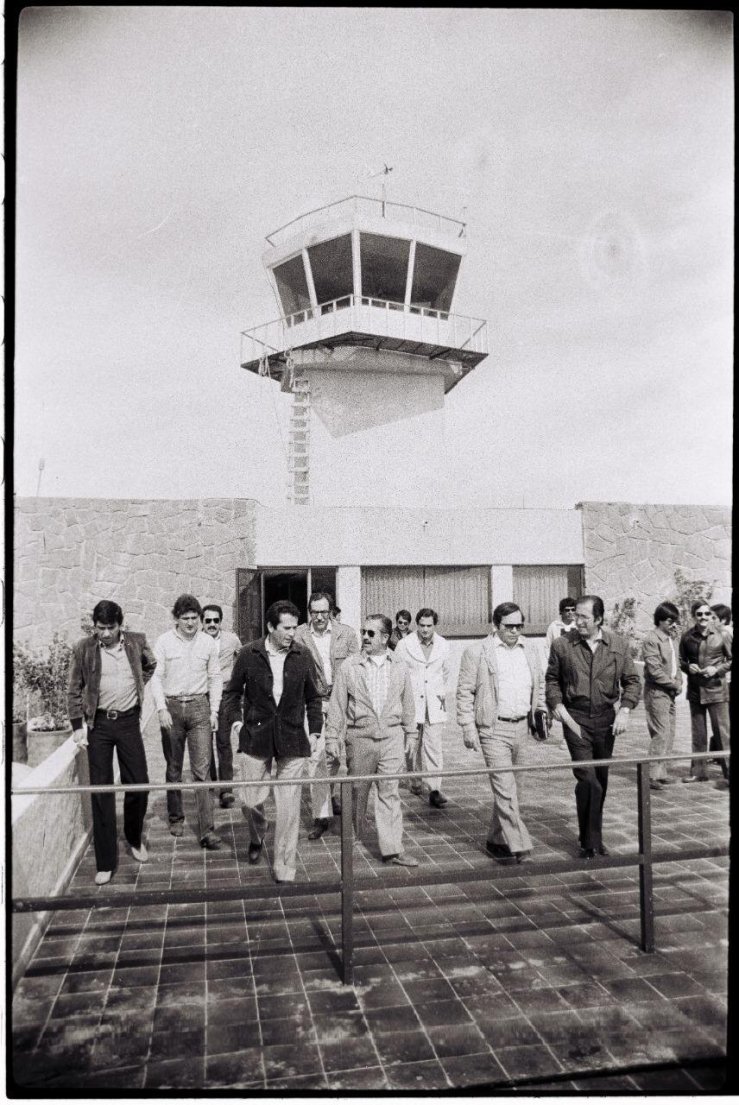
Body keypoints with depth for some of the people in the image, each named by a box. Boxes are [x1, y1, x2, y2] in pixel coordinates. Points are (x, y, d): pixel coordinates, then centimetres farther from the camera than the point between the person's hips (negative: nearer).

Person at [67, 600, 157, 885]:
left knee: (138, 783, 5)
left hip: (129, 721, 2)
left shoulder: (136, 642, -2)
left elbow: (151, 665, 19)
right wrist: (78, 726, -2)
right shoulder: (83, 649, -7)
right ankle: (105, 862, 11)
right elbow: (74, 691, 1)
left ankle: (135, 839, 31)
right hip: (99, 723, -1)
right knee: (101, 790, 2)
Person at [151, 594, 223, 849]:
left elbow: (215, 678, 7)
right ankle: (176, 817, 31)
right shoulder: (164, 642, -2)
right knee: (174, 768, 13)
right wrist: (162, 709, -12)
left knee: (202, 770, -5)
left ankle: (206, 830, -4)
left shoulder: (208, 642, 2)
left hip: (199, 706, 0)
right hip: (172, 707, 0)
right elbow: (156, 677, -2)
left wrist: (214, 711, 2)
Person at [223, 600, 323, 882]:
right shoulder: (248, 654, -3)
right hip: (255, 738, 0)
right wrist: (236, 721, -1)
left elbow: (313, 698, 12)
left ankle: (285, 870, 15)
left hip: (292, 741, 0)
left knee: (289, 808, 1)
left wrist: (314, 731, 5)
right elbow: (232, 692, 10)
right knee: (250, 800, 5)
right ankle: (257, 836, 40)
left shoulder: (303, 657, 1)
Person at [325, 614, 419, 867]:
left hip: (392, 735, 1)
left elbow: (408, 704, 12)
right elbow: (337, 703, 1)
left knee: (389, 792, 0)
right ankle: (353, 835, 32)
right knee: (358, 789, 11)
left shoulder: (399, 668, 5)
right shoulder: (349, 666, -2)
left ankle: (392, 849, 4)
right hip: (359, 737, -1)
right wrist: (332, 736, 0)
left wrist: (411, 734, 14)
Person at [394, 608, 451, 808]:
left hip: (434, 702, 1)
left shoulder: (443, 645, 3)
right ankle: (415, 780, 31)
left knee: (434, 746, -7)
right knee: (412, 744, 9)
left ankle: (434, 790, -7)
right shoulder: (404, 644, -5)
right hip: (410, 701, -1)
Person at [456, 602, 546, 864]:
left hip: (522, 727, 5)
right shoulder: (476, 653, -6)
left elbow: (540, 685, 21)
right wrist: (468, 727, -9)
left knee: (505, 786, 14)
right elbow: (465, 692, -4)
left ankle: (496, 839, 28)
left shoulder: (530, 651, 10)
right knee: (505, 788, -9)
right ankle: (518, 845, -2)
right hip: (493, 729, -5)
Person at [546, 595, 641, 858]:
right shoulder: (562, 645, -4)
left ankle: (595, 837, 31)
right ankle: (589, 842, 1)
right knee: (587, 779, -11)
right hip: (576, 719, -3)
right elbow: (552, 679, 6)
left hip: (606, 719, 3)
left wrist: (625, 709, -8)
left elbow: (632, 681, 6)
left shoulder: (619, 645, 0)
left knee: (601, 779, 13)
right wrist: (557, 703, -9)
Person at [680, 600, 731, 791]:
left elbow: (731, 659, 1)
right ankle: (699, 771, 23)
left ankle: (728, 773, 4)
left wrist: (717, 669, -13)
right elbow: (682, 660, 13)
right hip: (695, 690, 4)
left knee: (722, 732, -3)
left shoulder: (721, 635, -6)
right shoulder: (687, 636, 1)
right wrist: (688, 667, -7)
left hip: (716, 689, -3)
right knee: (697, 733, 12)